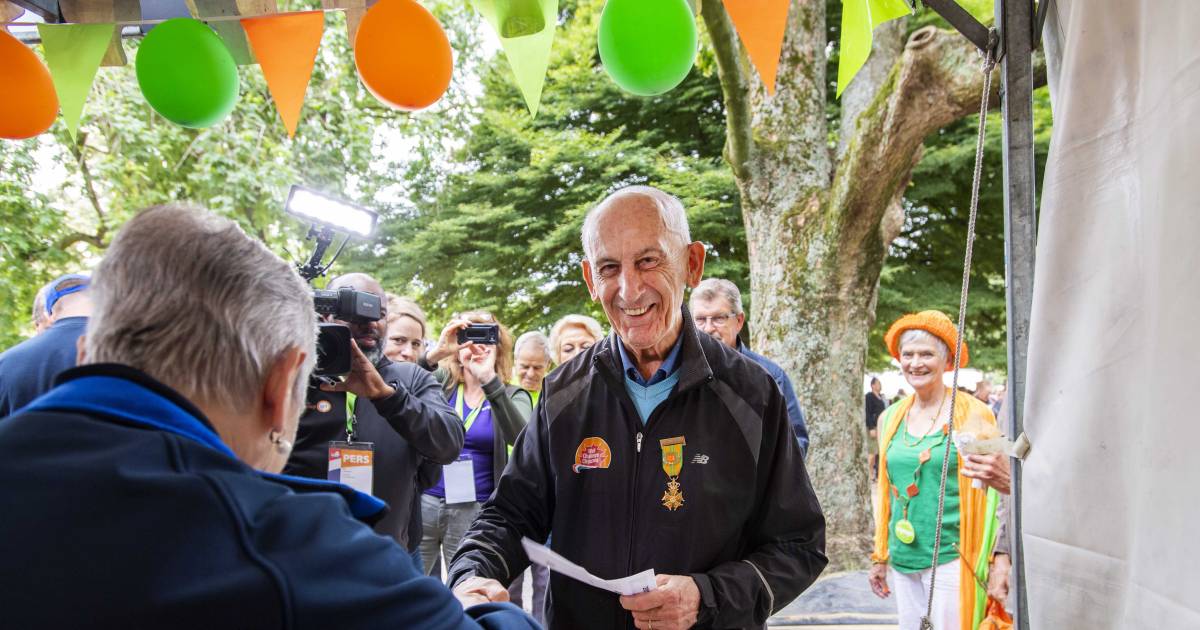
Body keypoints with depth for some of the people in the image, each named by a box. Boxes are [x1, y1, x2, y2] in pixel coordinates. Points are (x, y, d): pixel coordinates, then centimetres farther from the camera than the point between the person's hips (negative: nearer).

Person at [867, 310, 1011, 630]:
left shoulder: (972, 414, -5)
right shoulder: (890, 419, 8)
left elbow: (991, 490, -4)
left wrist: (1000, 557, -10)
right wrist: (880, 557, 17)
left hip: (950, 558, -4)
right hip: (902, 559, 5)